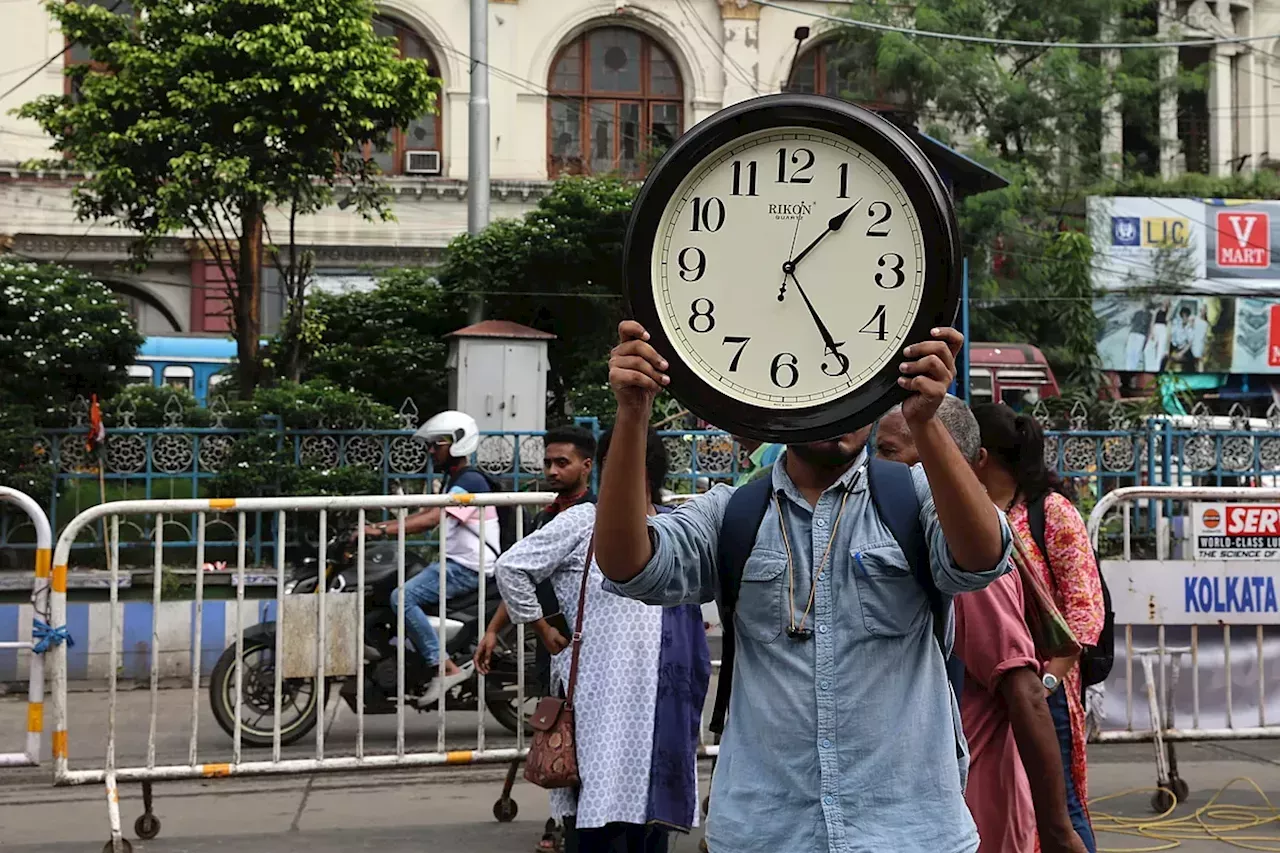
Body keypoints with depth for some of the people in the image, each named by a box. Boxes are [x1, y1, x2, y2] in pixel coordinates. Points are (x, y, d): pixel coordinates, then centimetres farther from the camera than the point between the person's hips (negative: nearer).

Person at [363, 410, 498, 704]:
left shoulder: (470, 482, -16)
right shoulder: (453, 480, 18)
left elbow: (432, 519, -27)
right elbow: (425, 514, 17)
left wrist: (381, 530, -31)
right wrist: (377, 525, 7)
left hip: (470, 568, -11)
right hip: (456, 562, 11)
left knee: (402, 598, -23)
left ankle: (446, 669, -23)